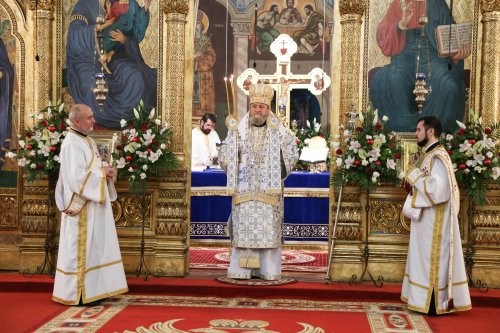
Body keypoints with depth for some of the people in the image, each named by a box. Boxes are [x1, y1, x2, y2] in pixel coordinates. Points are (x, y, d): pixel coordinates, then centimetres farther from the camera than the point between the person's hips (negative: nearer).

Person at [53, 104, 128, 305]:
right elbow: (77, 176, -24)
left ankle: (92, 289, 20)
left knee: (94, 247, 12)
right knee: (81, 248, -4)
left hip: (94, 205, 10)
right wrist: (102, 172, -15)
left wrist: (105, 171, 2)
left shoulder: (87, 141, 14)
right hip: (82, 207, -10)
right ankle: (77, 294, 5)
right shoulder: (71, 144, -16)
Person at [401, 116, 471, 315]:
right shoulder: (431, 155, 14)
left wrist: (415, 176, -15)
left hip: (434, 221, -10)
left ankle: (436, 304, 3)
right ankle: (429, 299, 19)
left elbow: (437, 189, -26)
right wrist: (414, 184, 5)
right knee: (428, 259, 13)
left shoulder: (437, 156, -17)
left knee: (433, 259, -4)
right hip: (428, 220, 10)